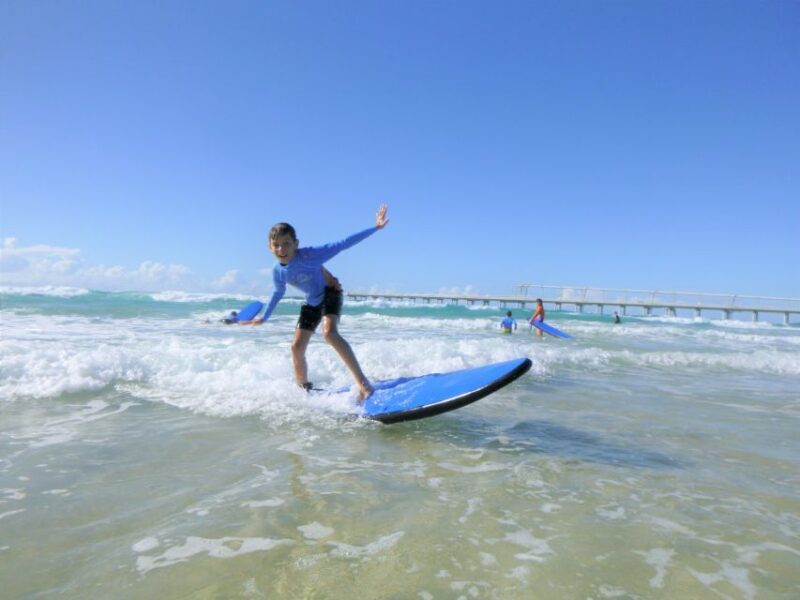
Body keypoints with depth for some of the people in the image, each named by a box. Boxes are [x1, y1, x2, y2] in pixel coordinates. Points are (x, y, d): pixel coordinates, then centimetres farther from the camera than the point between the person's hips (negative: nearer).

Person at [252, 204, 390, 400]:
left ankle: (362, 382, -33)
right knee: (297, 346, 1)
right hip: (311, 303, 7)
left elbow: (342, 244, -29)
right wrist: (265, 317, 23)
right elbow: (278, 293, 12)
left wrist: (374, 228, -34)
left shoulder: (309, 255, -28)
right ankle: (304, 389, 23)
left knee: (329, 332, -32)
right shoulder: (278, 271, -9)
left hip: (330, 294, -6)